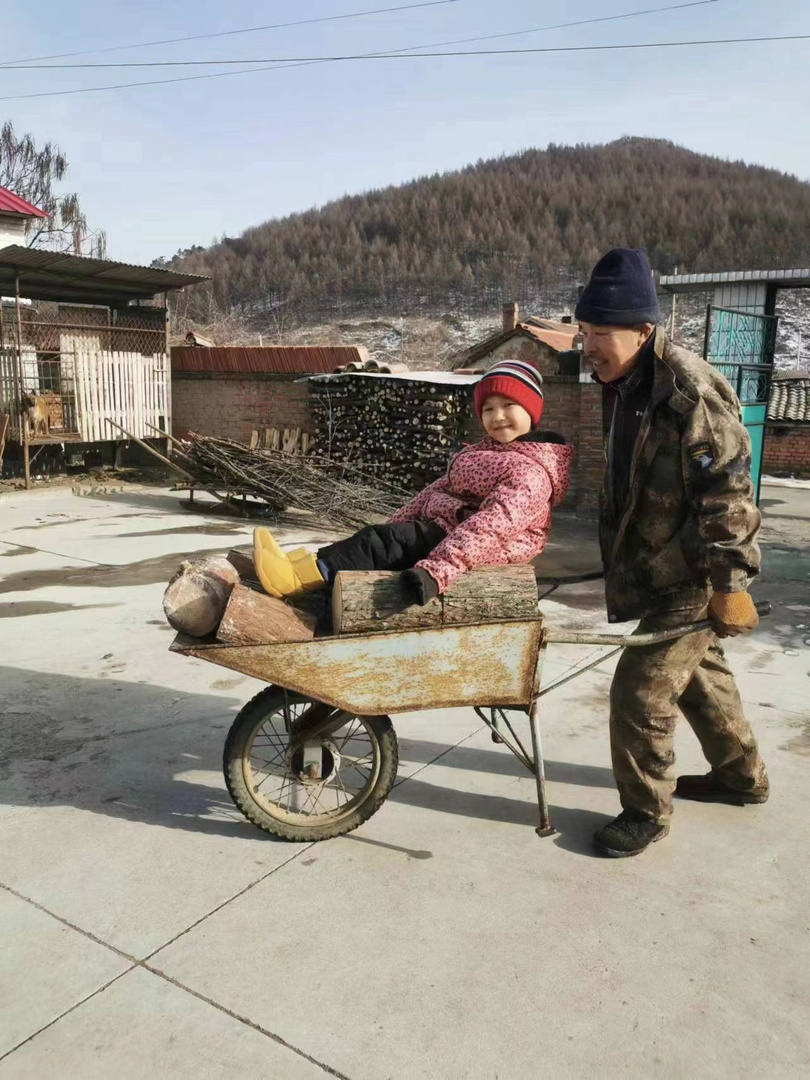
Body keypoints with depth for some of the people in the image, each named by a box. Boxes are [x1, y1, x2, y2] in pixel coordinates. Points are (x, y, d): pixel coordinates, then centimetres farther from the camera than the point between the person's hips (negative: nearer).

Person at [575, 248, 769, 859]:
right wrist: (617, 559, 19)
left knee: (640, 689, -7)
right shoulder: (623, 383, 4)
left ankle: (647, 812, 14)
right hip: (655, 569, 9)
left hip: (693, 578, -9)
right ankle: (741, 776, 44)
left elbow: (728, 497, -23)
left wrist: (730, 584, -22)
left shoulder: (689, 394, -24)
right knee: (699, 673, 23)